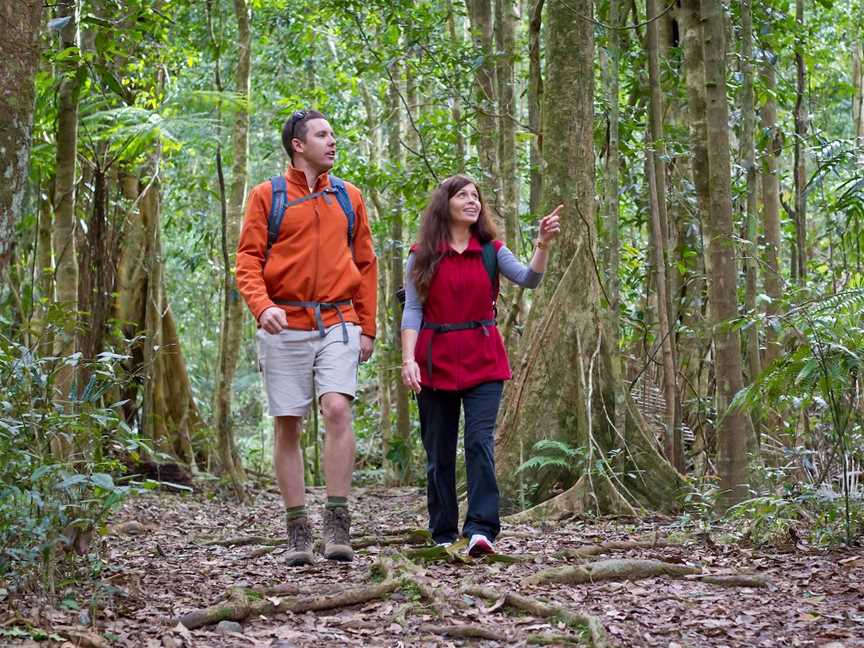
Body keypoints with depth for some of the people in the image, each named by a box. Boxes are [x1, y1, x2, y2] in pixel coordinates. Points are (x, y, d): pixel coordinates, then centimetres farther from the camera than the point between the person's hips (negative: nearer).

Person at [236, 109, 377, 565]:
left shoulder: (348, 197, 14)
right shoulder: (267, 197, 5)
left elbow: (365, 264, 16)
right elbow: (248, 260, -1)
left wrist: (367, 327, 10)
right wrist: (262, 306, -19)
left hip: (337, 325, 1)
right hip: (284, 326, -1)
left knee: (337, 409, -17)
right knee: (288, 424, 1)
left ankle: (338, 523, -13)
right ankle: (297, 531, 8)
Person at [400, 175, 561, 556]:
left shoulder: (491, 250, 7)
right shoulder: (423, 255, 3)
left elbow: (528, 279, -7)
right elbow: (412, 310, -1)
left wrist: (543, 245, -24)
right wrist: (408, 359, -13)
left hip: (483, 361, 0)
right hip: (436, 361, 0)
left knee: (480, 441, -14)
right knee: (439, 451, 6)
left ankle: (481, 530, -20)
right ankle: (443, 535, 14)